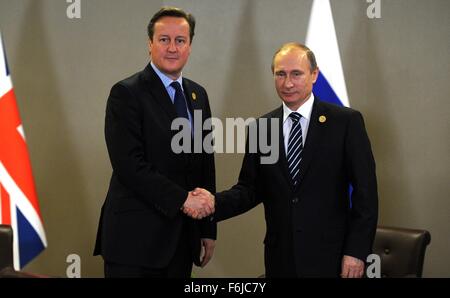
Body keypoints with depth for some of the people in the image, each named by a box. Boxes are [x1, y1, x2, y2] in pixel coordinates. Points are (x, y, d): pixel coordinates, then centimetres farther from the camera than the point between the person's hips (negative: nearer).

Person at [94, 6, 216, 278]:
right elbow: (128, 165, -17)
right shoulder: (126, 93, -8)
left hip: (183, 236, 6)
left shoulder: (198, 94, 12)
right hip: (136, 237, -6)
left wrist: (209, 228, 12)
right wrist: (182, 198, -17)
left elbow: (206, 163, 14)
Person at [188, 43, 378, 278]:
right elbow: (251, 188, 6)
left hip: (330, 258, -3)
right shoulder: (260, 128, 5)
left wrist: (357, 251, -10)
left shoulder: (346, 121, -5)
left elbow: (365, 191, -6)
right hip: (280, 258, 3)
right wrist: (215, 202, -13)